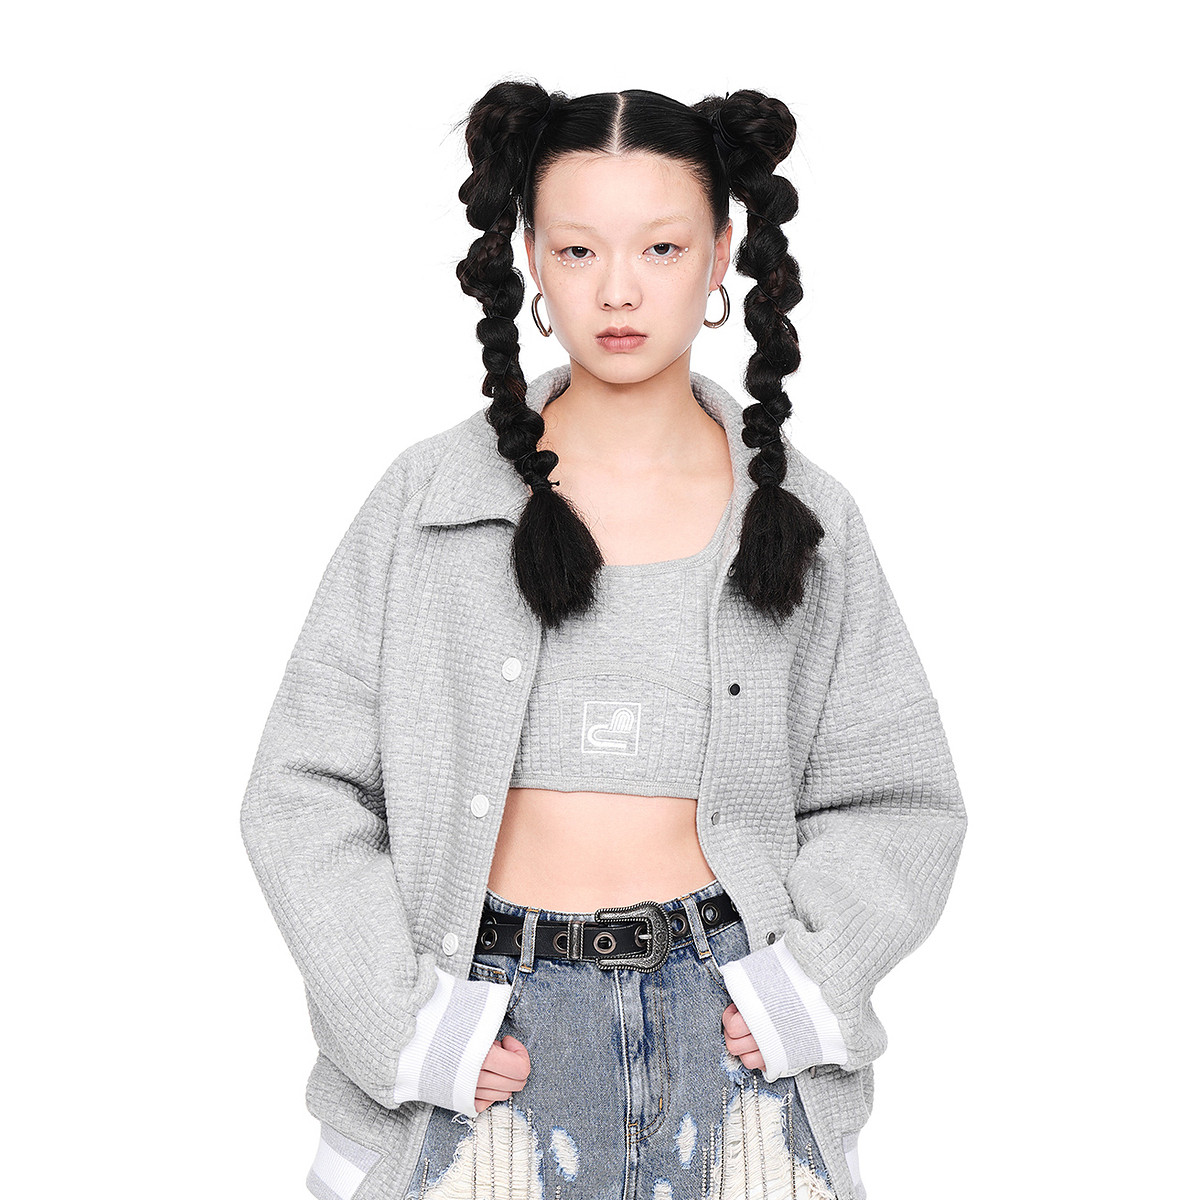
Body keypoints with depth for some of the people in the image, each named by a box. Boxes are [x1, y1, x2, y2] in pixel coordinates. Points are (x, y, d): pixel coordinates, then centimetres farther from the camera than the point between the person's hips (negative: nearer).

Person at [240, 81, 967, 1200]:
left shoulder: (802, 516, 2)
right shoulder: (430, 498, -2)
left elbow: (900, 801, 9)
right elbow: (304, 790, -1)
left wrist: (806, 983, -5)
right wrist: (404, 1026, -8)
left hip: (726, 1017, 1)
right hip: (495, 1029, -1)